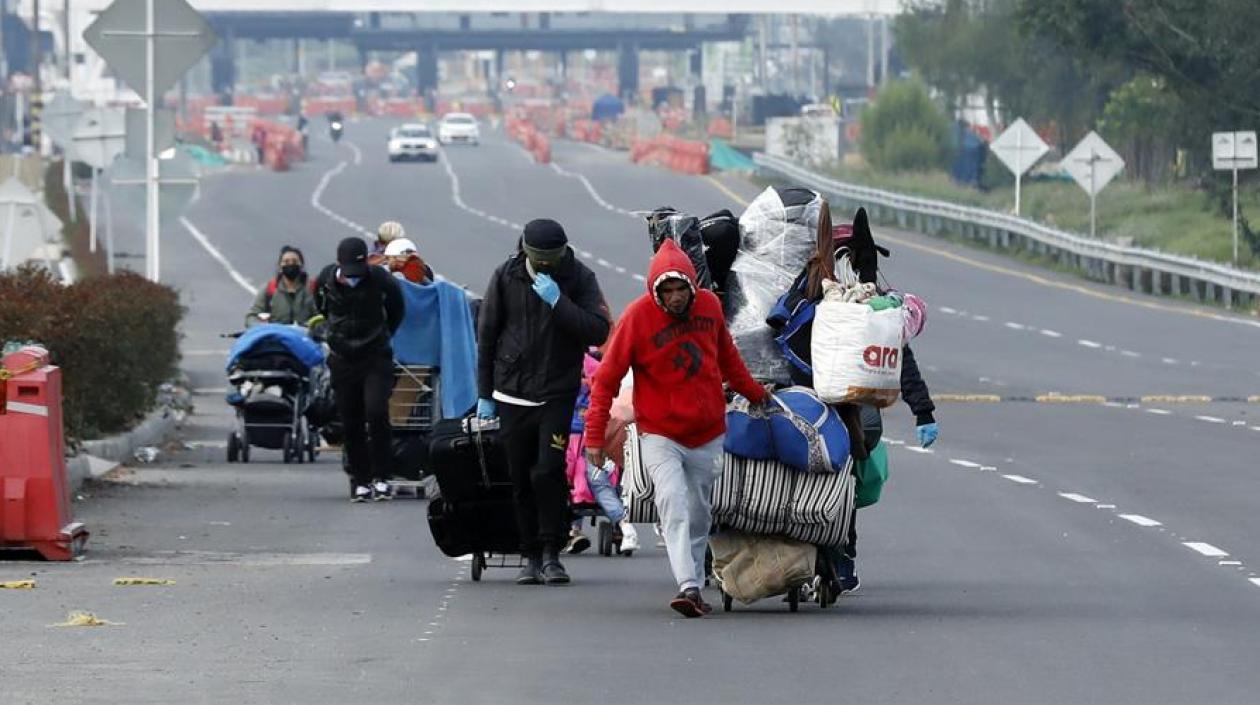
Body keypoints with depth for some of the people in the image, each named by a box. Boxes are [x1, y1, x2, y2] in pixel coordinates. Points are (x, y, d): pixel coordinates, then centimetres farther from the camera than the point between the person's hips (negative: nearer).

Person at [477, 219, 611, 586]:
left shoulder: (579, 278, -4)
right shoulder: (506, 277, 1)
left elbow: (599, 332, -15)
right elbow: (486, 336, 8)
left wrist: (558, 302, -22)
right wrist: (485, 394, 7)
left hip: (558, 394, -2)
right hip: (513, 394, 2)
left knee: (549, 471, -15)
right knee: (522, 480, 4)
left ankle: (552, 553, -3)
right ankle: (532, 557, 14)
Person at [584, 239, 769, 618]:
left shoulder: (709, 305, -1)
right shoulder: (638, 316, -14)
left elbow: (727, 356, 18)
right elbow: (607, 377, -9)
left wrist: (754, 392, 30)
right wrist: (595, 435, -11)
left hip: (707, 434, 4)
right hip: (659, 434, -4)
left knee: (698, 515, 11)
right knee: (673, 504, -21)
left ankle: (695, 589, 22)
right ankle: (687, 586, -29)